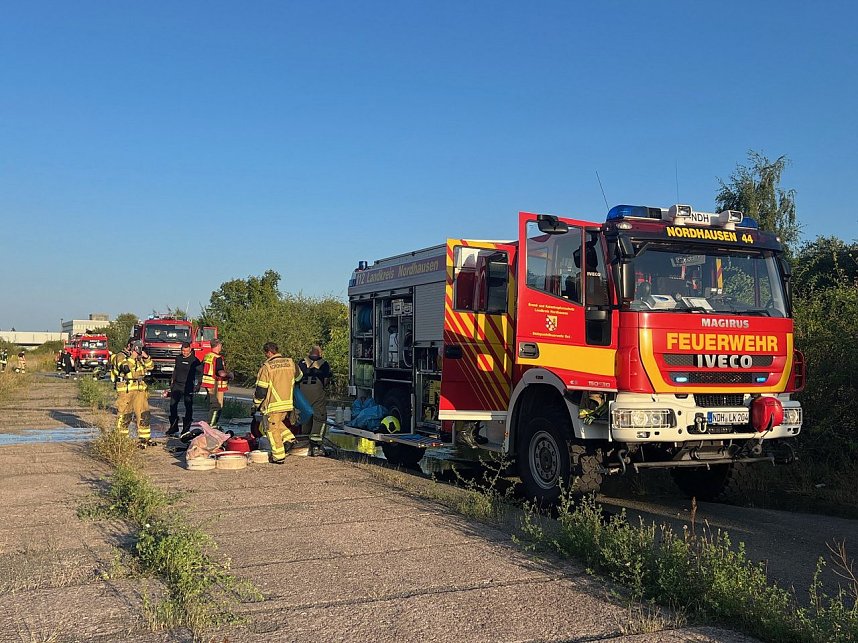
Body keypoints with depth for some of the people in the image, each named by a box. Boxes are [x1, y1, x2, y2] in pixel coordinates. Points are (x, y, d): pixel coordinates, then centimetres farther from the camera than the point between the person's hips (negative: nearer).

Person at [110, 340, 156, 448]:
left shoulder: (138, 358, 18)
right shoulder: (120, 356, -6)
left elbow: (150, 366, 16)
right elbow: (125, 368, -24)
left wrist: (146, 357, 1)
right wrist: (132, 357, -18)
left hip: (140, 390, 7)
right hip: (125, 390, -7)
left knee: (143, 414, 7)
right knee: (124, 416, -2)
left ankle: (144, 438, 15)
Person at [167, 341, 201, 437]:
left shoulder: (194, 360, -4)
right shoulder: (178, 358, 12)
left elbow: (198, 374, -4)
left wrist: (197, 385, -11)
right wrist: (172, 382, 17)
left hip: (188, 386, -5)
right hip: (177, 385, 5)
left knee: (188, 407, -1)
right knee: (173, 405, 1)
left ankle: (186, 428, 6)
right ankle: (174, 426, 10)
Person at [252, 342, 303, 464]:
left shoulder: (266, 367, -13)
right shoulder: (290, 363, 4)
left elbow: (261, 390, -11)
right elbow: (298, 377, 24)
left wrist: (255, 405, 1)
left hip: (273, 405, -6)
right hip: (288, 404, 6)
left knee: (272, 429, 6)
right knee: (277, 423, 28)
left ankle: (278, 457, 7)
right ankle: (288, 438, 10)